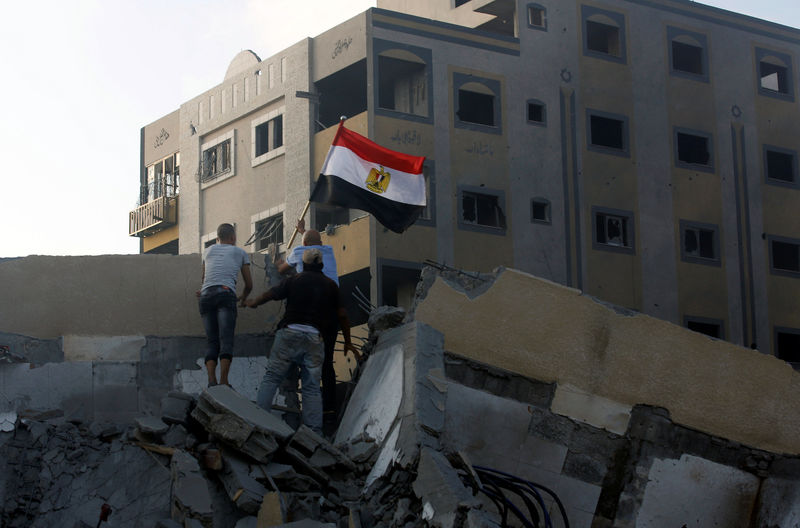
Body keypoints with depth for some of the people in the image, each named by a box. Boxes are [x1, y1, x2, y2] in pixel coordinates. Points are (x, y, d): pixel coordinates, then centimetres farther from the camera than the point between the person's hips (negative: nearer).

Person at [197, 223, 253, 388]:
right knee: (226, 339, -12)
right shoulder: (240, 253, 23)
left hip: (206, 295, 3)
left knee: (212, 341, 1)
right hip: (226, 293, -3)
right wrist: (243, 298, 47)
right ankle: (224, 382, -25)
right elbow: (249, 284, 28)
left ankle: (211, 381, -16)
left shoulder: (208, 251, 29)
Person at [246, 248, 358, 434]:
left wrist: (253, 303, 37)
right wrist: (347, 342, 26)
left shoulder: (293, 280, 9)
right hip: (314, 337, 1)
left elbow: (269, 295, 15)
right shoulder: (330, 285, 14)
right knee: (312, 387, 3)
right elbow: (342, 315, 16)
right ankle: (314, 431, -5)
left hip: (289, 332, -1)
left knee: (272, 377, 3)